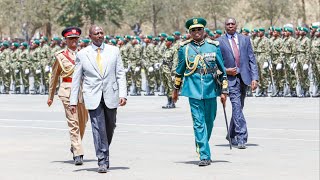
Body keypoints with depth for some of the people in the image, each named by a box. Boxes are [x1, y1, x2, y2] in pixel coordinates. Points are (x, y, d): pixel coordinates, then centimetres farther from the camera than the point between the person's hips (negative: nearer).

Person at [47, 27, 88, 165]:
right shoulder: (60, 56, 5)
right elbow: (54, 77, 12)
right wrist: (51, 95, 14)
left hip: (83, 90, 3)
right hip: (67, 91, -3)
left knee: (83, 121, 13)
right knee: (73, 122, -9)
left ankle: (75, 146, 37)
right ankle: (78, 154, -10)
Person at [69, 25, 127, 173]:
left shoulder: (114, 51, 5)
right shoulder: (82, 54, 2)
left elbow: (120, 74, 4)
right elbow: (76, 79, 4)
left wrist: (123, 94, -8)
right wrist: (73, 101, 0)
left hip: (110, 97, 2)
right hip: (93, 97, -2)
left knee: (110, 128, 11)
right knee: (98, 128, -9)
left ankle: (104, 153, 33)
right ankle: (102, 161, -5)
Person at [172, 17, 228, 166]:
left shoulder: (214, 46, 4)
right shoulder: (184, 48, 3)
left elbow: (221, 70, 7)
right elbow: (179, 70, 14)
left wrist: (224, 91, 4)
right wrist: (176, 89, 19)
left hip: (211, 90, 2)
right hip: (194, 91, -2)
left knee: (209, 122, 12)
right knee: (199, 123, -8)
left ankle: (202, 146, 36)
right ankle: (205, 156, -8)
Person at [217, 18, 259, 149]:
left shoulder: (245, 39, 10)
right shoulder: (219, 42, 2)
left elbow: (252, 60, 6)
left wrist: (254, 78, -3)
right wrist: (225, 70, -12)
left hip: (244, 77, 4)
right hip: (230, 78, -3)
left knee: (239, 107, 12)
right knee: (236, 105, -15)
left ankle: (232, 135, 28)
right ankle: (242, 138, -18)